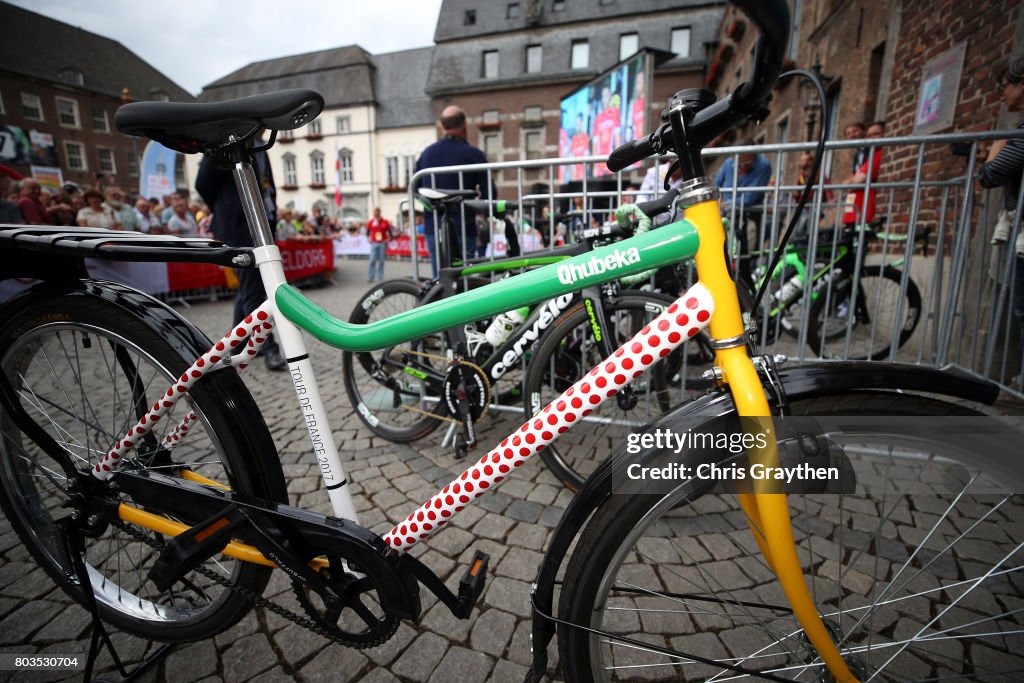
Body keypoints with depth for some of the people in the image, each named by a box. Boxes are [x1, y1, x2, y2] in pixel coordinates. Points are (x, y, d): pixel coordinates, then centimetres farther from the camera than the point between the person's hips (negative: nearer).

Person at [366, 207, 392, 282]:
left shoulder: (385, 222, 2)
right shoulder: (371, 222, 3)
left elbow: (389, 232, 8)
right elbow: (367, 232, 13)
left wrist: (388, 239, -4)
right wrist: (369, 239, 2)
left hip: (383, 243, 0)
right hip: (374, 243, 0)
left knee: (381, 261, 4)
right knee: (372, 261, -6)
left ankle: (380, 277, 13)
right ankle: (371, 278, -4)